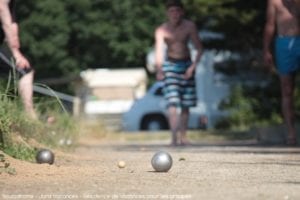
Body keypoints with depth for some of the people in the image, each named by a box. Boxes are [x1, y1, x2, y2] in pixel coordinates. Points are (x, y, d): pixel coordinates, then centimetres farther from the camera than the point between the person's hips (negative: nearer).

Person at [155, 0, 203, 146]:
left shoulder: (189, 26, -6)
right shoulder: (161, 30, -10)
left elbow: (199, 48, -2)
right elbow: (159, 51, -20)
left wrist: (193, 66, -15)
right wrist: (159, 70, -36)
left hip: (186, 65, 2)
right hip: (170, 65, -2)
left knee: (186, 104, 7)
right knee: (172, 103, -16)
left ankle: (183, 136, 20)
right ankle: (174, 136, -22)